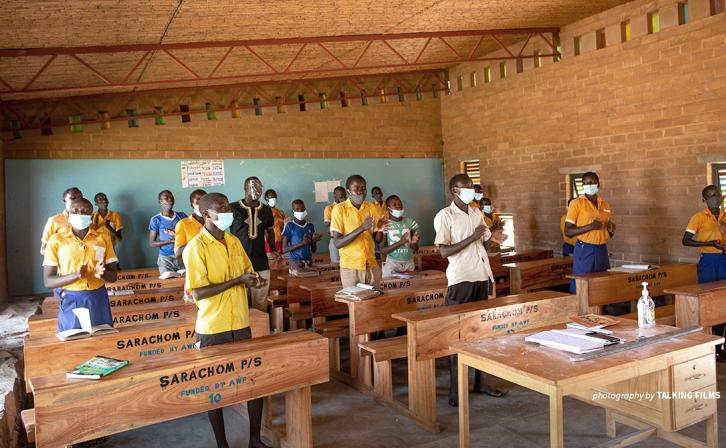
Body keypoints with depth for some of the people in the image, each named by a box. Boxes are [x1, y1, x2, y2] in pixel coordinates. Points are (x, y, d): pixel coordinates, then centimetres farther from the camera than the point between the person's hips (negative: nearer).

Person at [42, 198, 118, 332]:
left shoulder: (103, 238, 5)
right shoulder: (56, 240, 0)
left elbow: (113, 276, 6)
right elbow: (48, 281, -3)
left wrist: (101, 273, -16)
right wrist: (75, 275, -20)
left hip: (99, 299, 2)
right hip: (71, 301, -1)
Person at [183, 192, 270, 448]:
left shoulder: (235, 242, 7)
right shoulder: (196, 247, -13)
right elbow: (198, 293, -19)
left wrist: (254, 280, -5)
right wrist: (238, 281, -20)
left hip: (241, 324, 6)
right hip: (212, 329, -6)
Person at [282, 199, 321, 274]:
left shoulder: (310, 226, 9)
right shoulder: (289, 226, -4)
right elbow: (284, 249, -8)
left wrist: (314, 241, -8)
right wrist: (301, 243, -18)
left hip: (309, 262, 5)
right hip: (296, 262, -4)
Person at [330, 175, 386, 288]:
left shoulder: (370, 207, 5)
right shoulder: (339, 209, -8)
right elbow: (337, 243, -14)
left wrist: (380, 229, -12)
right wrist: (361, 228, -23)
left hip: (372, 265, 4)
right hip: (350, 267, -4)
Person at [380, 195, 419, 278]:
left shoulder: (410, 222, 2)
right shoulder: (384, 225, -7)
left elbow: (416, 249, 6)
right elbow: (382, 251, -12)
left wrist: (413, 242, -16)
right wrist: (400, 242, -23)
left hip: (409, 263, 3)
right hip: (392, 264, -3)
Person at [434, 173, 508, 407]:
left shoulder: (477, 213, 13)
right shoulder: (445, 216, -8)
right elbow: (444, 251, -14)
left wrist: (492, 237, 0)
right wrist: (472, 237, -18)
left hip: (481, 276, 7)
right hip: (460, 280, -7)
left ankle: (480, 381, 25)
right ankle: (455, 388, 7)